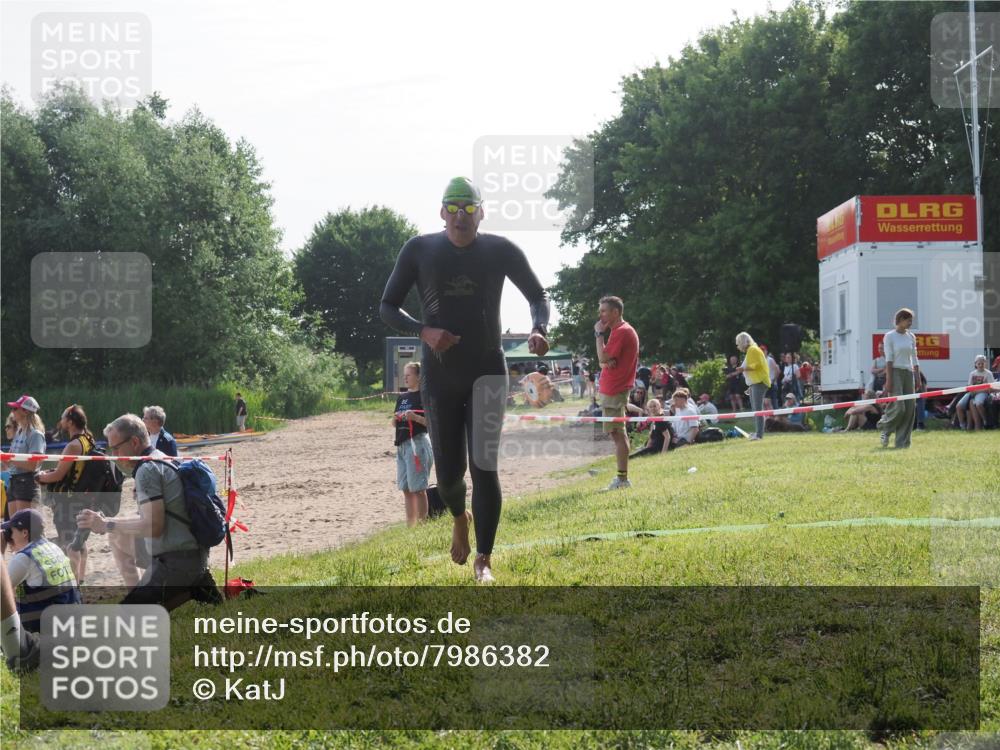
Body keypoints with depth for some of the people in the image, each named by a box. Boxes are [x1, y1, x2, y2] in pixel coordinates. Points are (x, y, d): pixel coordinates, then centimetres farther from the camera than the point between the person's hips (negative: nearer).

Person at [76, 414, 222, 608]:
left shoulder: (147, 469, -14)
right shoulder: (162, 460, 17)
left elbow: (153, 526, -21)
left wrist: (108, 524, -15)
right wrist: (105, 522, 11)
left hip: (176, 561, -10)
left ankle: (192, 590, -8)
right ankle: (195, 586, 12)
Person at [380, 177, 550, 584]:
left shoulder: (501, 251, -3)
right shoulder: (419, 250, -4)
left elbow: (538, 296, 8)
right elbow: (387, 308, 1)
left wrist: (538, 329, -14)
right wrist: (423, 331, -18)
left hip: (487, 372, -1)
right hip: (439, 377, 1)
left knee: (484, 467, -9)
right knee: (449, 470, 4)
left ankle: (483, 561, -2)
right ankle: (459, 519, 40)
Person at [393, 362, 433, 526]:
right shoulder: (401, 397, 15)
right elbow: (395, 423, 22)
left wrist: (415, 417, -23)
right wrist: (395, 418, 0)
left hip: (417, 443, -8)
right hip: (401, 444, 8)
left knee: (418, 487, -7)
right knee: (406, 488, 9)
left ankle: (421, 523, -3)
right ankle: (410, 524, 14)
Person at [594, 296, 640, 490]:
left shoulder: (621, 332, -15)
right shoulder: (622, 331, 19)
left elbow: (603, 358, -20)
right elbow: (604, 361, 18)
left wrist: (599, 334, -11)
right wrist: (605, 363, -6)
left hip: (614, 391, -11)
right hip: (615, 388, 11)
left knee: (617, 433, -9)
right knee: (618, 433, 13)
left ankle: (622, 479, -9)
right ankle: (622, 477, 18)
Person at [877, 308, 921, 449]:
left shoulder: (911, 337, 13)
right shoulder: (889, 336, -3)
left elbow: (914, 358, 15)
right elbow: (889, 359, -8)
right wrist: (888, 380, -13)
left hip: (908, 373, 6)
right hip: (895, 372, -6)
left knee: (910, 408, -1)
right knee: (898, 406, -16)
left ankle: (903, 442, 3)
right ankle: (884, 429, 11)